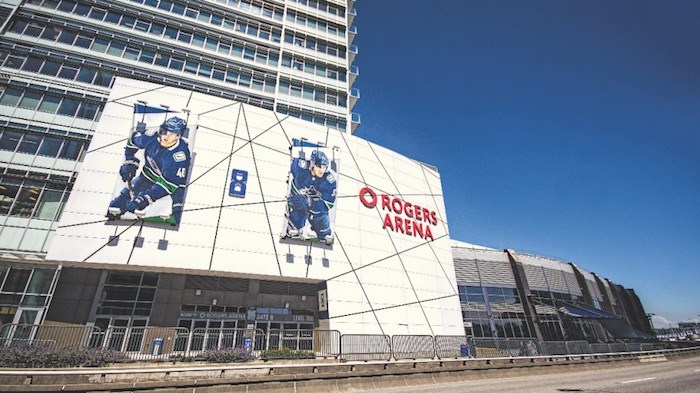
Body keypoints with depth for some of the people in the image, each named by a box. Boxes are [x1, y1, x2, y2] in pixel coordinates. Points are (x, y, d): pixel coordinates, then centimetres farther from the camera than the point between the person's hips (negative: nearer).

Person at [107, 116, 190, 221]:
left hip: (173, 182, -4)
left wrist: (145, 199, -39)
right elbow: (133, 140, 8)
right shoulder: (152, 136, -17)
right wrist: (129, 163, 2)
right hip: (148, 176, 5)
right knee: (125, 196, -2)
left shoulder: (180, 155, -33)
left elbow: (168, 183, -34)